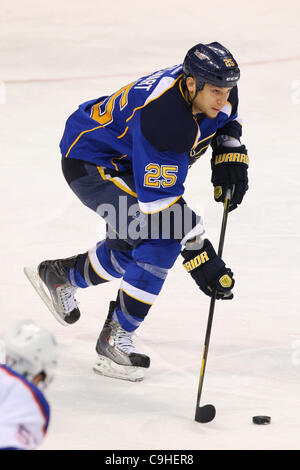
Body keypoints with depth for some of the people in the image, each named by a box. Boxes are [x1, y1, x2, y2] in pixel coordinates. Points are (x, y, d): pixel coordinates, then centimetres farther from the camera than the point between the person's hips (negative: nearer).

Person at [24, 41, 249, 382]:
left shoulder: (216, 88, -14)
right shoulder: (161, 115, -39)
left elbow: (227, 119, 14)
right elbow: (161, 200, -37)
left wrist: (230, 156, -7)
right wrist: (199, 259, -37)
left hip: (126, 160, 9)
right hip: (89, 161, -9)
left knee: (134, 248, 15)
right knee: (161, 240, -22)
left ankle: (59, 275, 38)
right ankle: (114, 341, -10)